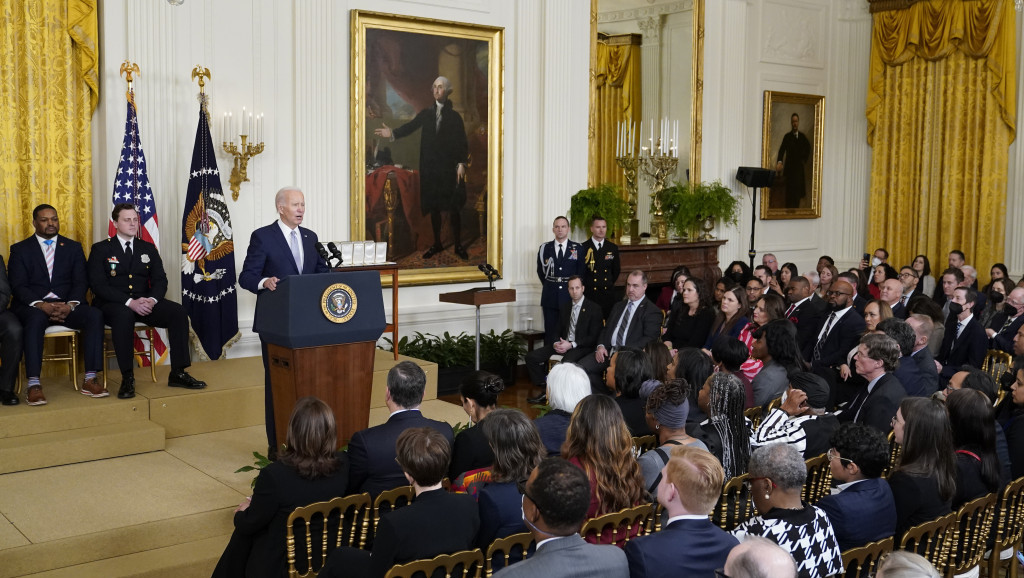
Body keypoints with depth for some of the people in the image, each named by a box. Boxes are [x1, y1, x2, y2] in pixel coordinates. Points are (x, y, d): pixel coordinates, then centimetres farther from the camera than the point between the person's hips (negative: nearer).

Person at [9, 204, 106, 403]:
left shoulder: (73, 247, 17)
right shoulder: (20, 249, 11)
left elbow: (81, 282, 6)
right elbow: (18, 285, -1)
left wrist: (70, 305, -15)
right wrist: (40, 305, -20)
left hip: (67, 305, 2)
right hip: (32, 306, -2)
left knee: (95, 315, -28)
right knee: (36, 319, -38)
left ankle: (90, 380, -29)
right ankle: (33, 385, -41)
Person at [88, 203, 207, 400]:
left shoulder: (148, 249, 16)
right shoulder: (100, 249, 4)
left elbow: (160, 280, 8)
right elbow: (98, 285, -9)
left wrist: (152, 300, -16)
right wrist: (129, 302, -23)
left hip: (144, 303, 4)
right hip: (113, 305, -4)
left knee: (178, 312, -22)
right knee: (124, 314, -40)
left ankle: (178, 373, -19)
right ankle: (127, 379, -34)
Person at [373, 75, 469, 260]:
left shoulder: (455, 117, 3)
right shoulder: (426, 114, 10)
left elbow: (463, 142, 0)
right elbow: (410, 127, -2)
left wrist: (461, 163, -11)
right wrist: (393, 133, -19)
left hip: (449, 168, -3)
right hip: (430, 167, 3)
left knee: (453, 207, -2)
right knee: (433, 207, 8)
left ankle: (458, 245, 8)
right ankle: (437, 244, 19)